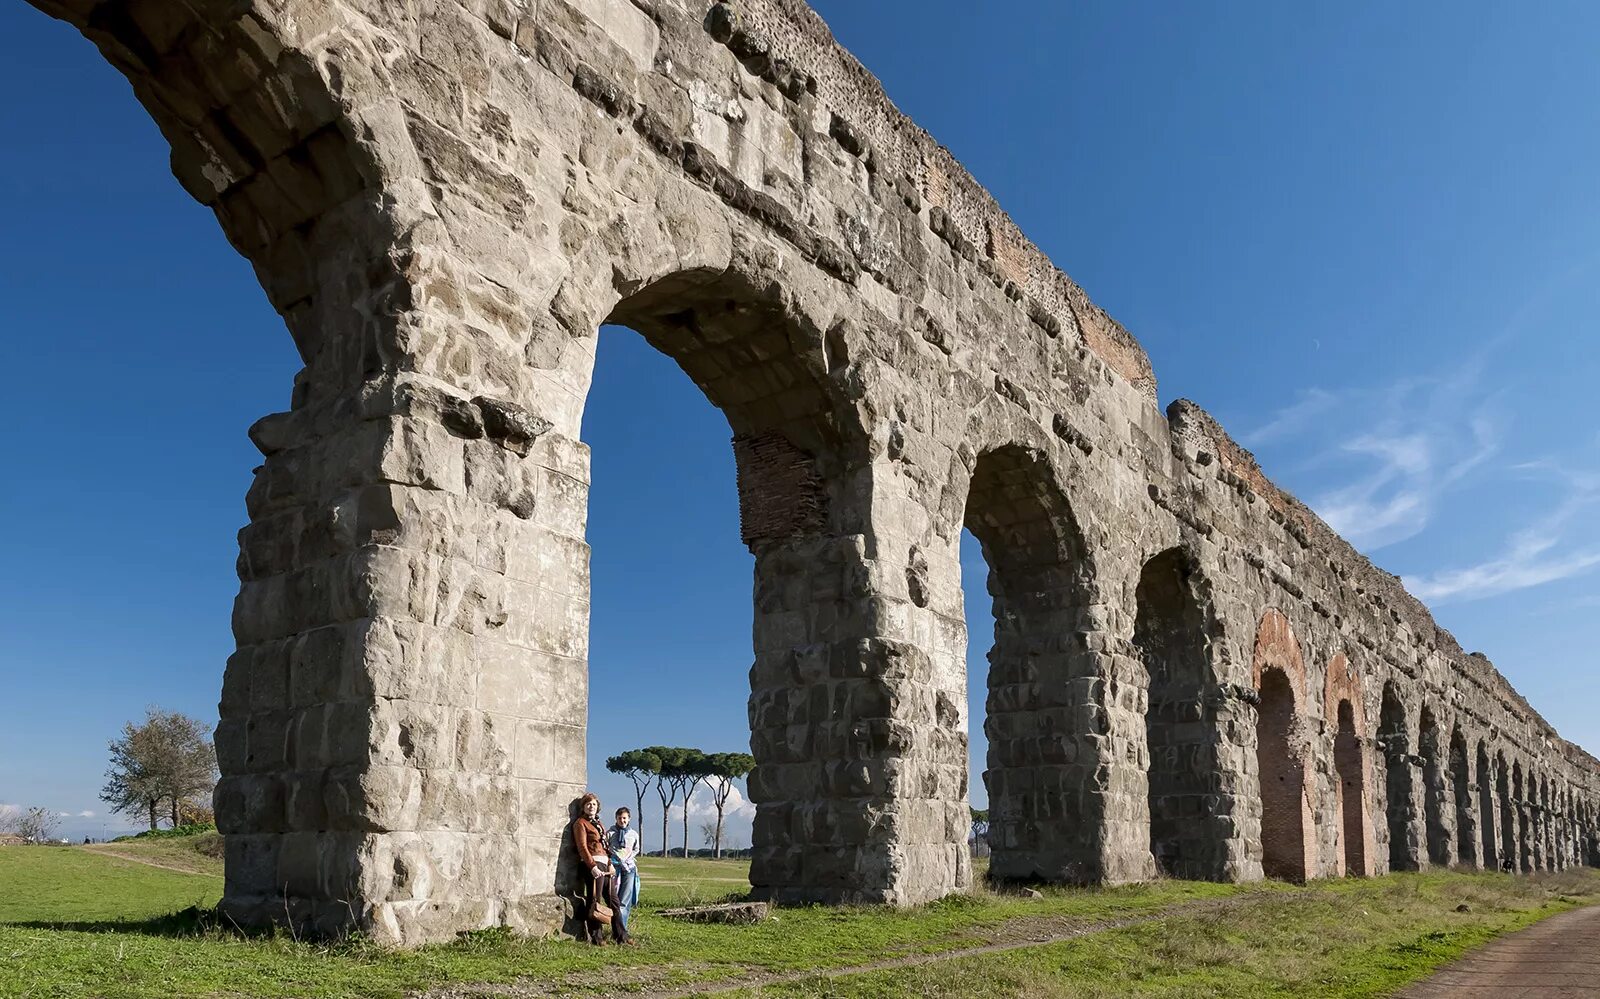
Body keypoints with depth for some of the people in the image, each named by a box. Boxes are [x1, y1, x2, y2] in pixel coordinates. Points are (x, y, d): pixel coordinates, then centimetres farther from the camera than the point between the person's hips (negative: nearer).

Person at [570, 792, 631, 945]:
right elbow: (582, 847, -12)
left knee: (614, 901, 8)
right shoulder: (580, 823, -3)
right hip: (592, 865, -8)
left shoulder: (597, 822, 22)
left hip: (605, 865, 8)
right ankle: (596, 937, 3)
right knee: (594, 902, -5)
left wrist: (610, 864, 11)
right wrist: (593, 866, -20)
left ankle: (620, 936, 12)